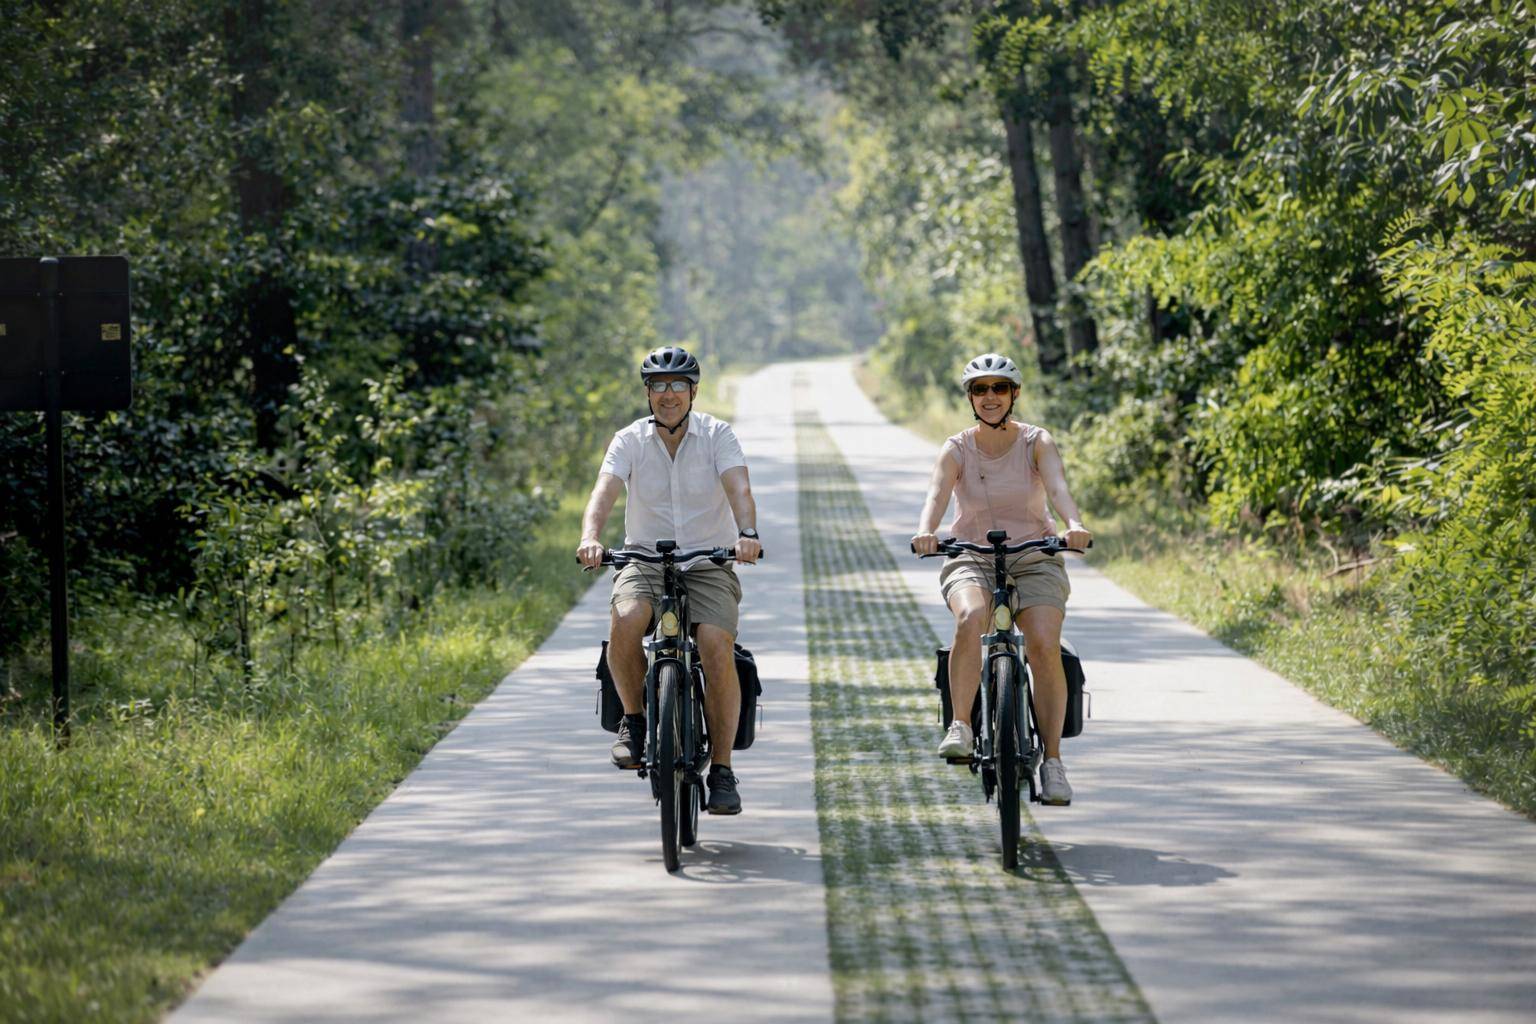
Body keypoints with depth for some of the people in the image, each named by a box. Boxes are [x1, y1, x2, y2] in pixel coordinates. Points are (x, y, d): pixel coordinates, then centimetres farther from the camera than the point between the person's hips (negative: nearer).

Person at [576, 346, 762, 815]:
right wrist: (590, 537, -35)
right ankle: (633, 719, -8)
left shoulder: (718, 435, -1)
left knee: (717, 646, -26)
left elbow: (739, 489, -17)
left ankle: (722, 770, -15)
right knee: (625, 620, -33)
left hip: (708, 564, -1)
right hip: (645, 560, 1)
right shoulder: (630, 440, 2)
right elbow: (604, 491, -14)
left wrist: (747, 534, -38)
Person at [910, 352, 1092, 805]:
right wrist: (926, 531, -43)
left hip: (1034, 560, 0)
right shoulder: (956, 450, -2)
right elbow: (937, 494, -20)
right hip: (971, 561, 0)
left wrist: (1075, 525, -43)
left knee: (1045, 645, -24)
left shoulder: (1037, 442, -3)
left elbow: (1058, 487, -21)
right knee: (970, 619, -35)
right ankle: (960, 727, -26)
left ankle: (1053, 761, -17)